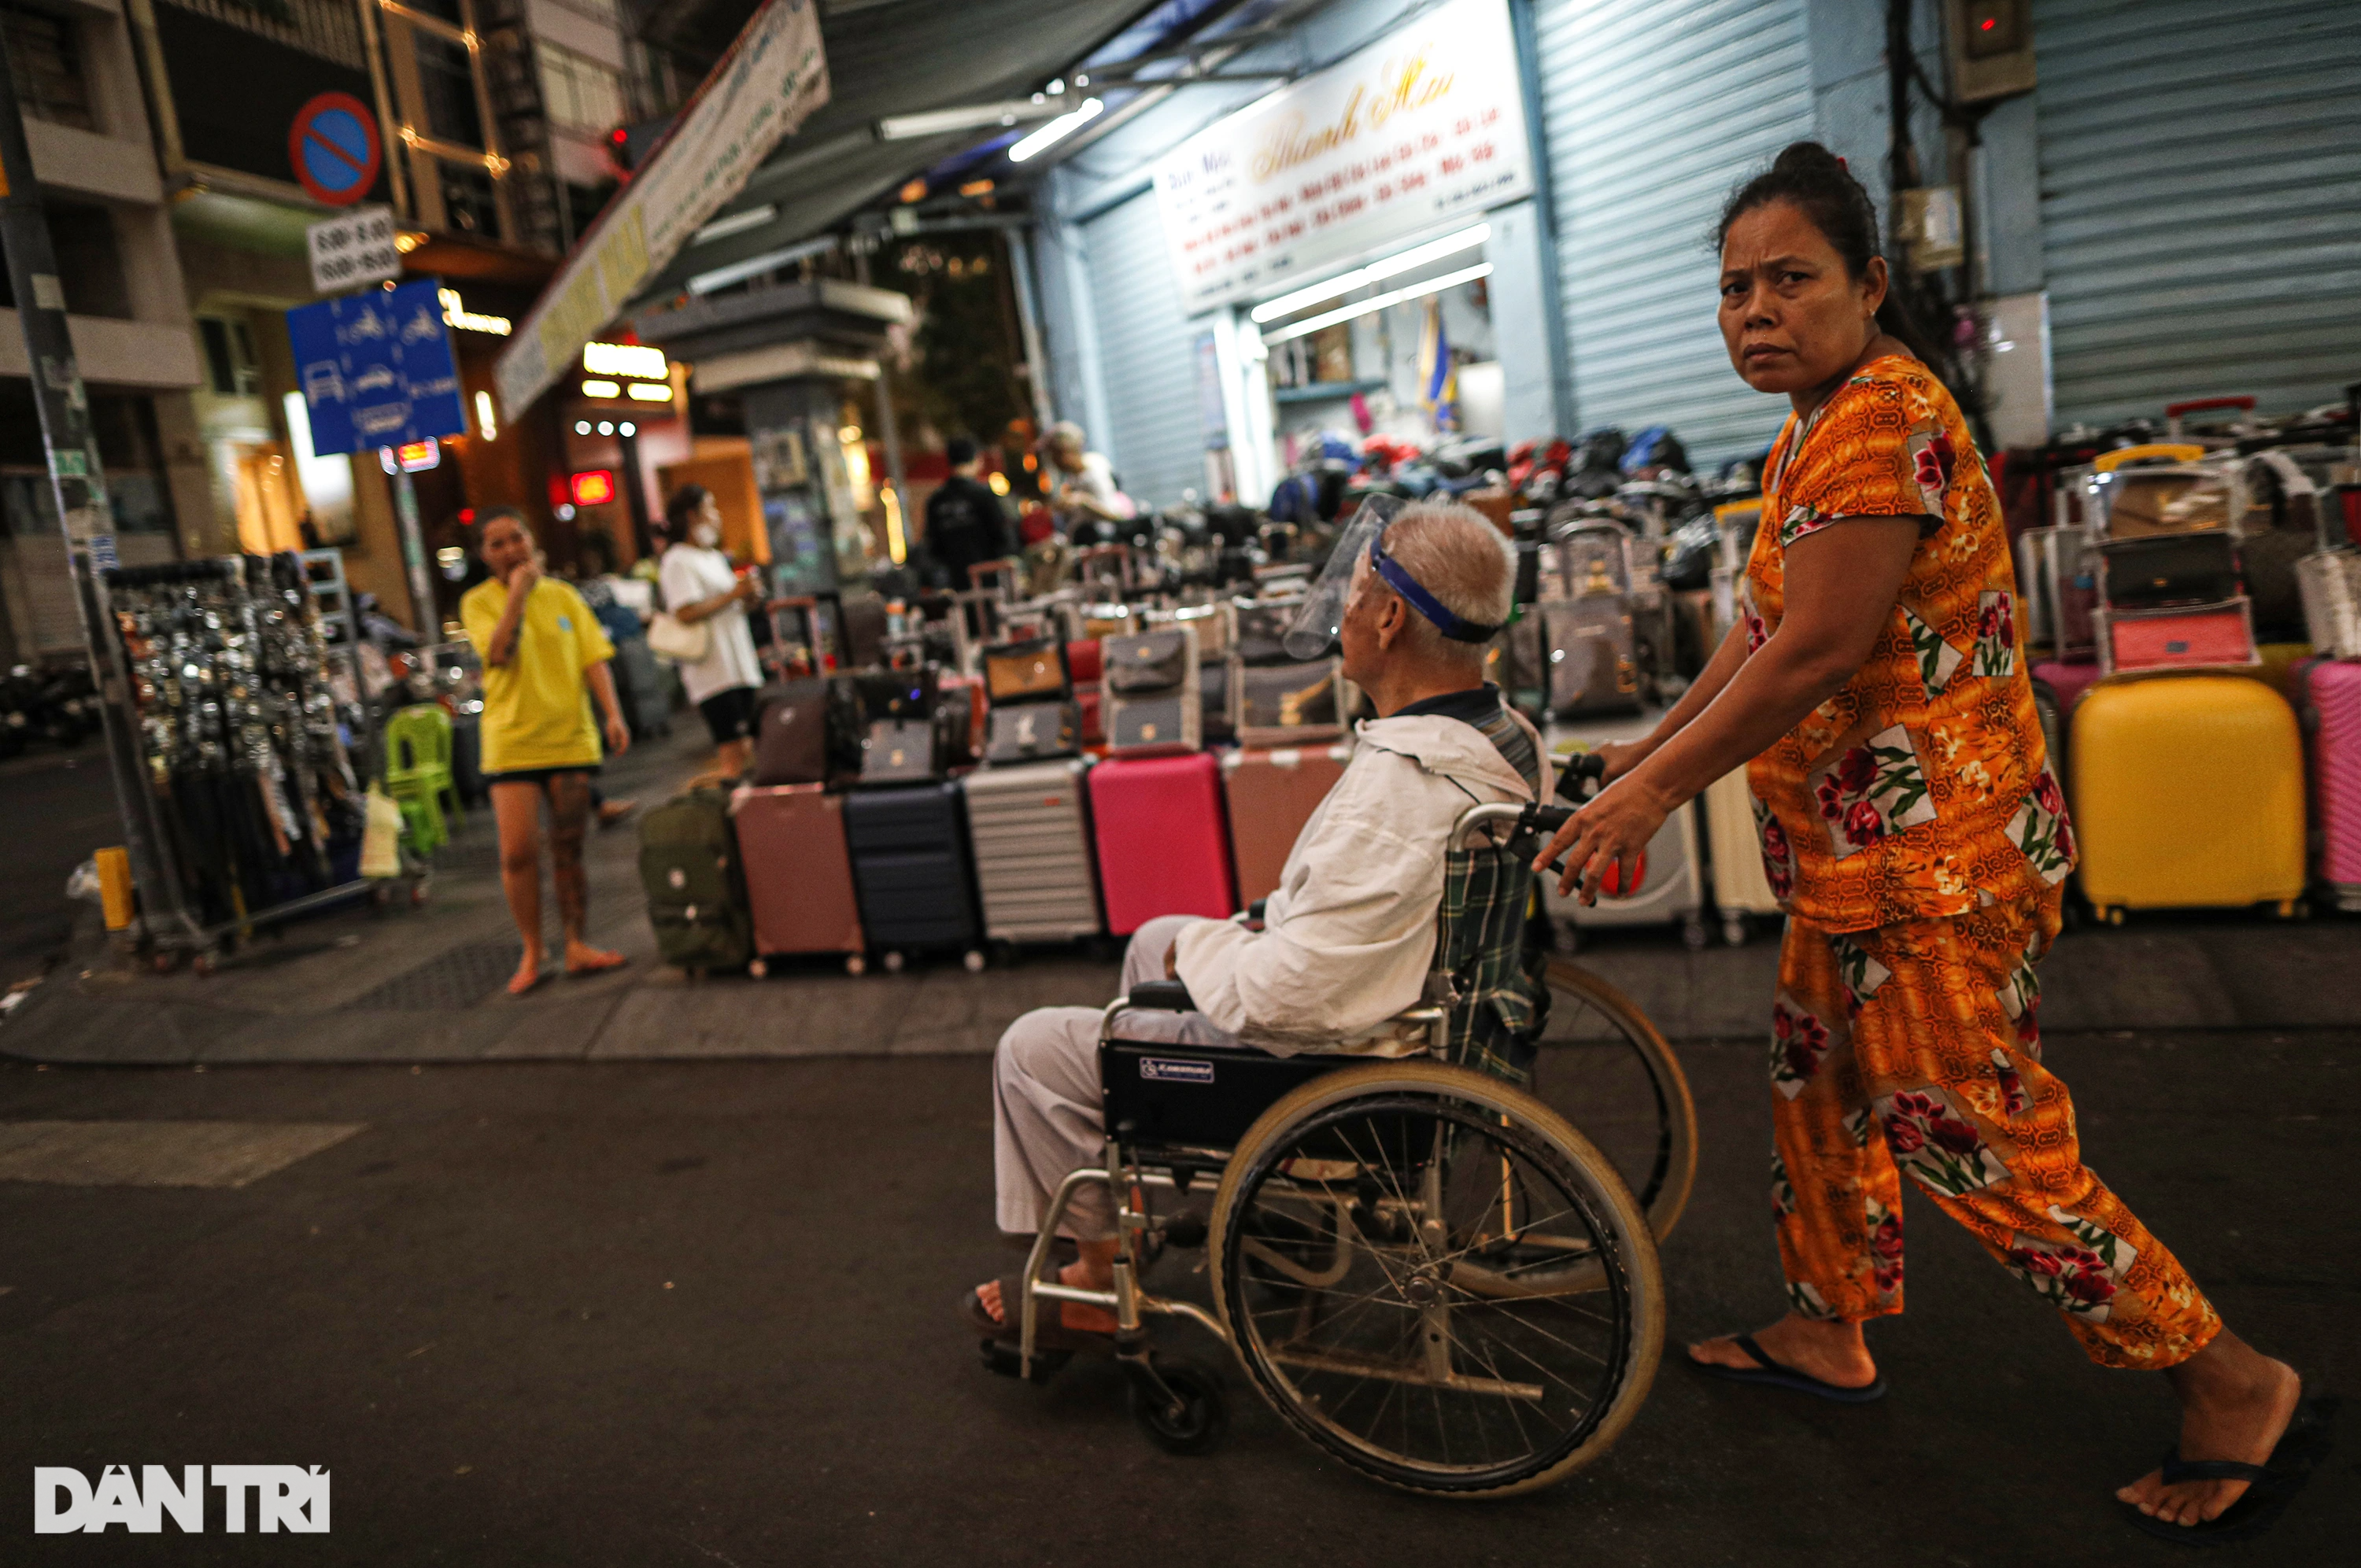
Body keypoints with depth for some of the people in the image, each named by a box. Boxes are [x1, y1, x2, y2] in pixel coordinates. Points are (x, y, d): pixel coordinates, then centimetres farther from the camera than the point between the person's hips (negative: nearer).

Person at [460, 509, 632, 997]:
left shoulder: (563, 595, 10)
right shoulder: (478, 601, 2)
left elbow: (594, 660, 4)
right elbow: (499, 652, -17)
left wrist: (613, 714, -8)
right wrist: (518, 591, -14)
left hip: (570, 738, 2)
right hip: (511, 744, -2)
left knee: (568, 849, 6)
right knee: (518, 851, -7)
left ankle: (576, 946, 15)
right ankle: (532, 953, 9)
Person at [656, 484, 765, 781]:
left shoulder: (716, 558, 21)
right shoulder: (678, 561, -8)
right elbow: (687, 613, -20)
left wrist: (749, 598, 8)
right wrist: (734, 594, -14)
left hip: (739, 667, 9)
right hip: (713, 674, -9)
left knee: (747, 751, 8)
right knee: (733, 753, -15)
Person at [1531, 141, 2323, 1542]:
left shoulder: (1880, 417, -19)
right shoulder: (1827, 423, 14)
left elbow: (1815, 652, -25)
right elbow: (1767, 624, 17)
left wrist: (1656, 792, -19)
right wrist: (1654, 749, 16)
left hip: (1932, 861, -11)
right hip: (1863, 857, 11)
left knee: (1977, 1144, -2)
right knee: (1823, 1082, 20)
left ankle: (2234, 1386, 19)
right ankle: (1827, 1331, 38)